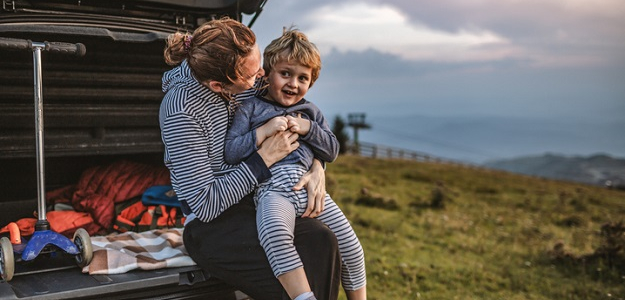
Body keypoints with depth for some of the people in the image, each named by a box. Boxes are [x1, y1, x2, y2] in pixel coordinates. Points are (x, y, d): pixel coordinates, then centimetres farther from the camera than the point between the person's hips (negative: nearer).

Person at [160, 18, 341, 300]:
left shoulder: (244, 85, -3)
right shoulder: (181, 109, -22)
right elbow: (205, 205, -22)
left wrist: (317, 168, -6)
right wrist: (265, 158, -21)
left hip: (251, 206, 6)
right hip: (211, 226, -6)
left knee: (322, 240, -22)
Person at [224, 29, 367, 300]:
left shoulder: (311, 112, 24)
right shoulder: (250, 109, 10)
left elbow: (332, 152, 17)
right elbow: (230, 153, 1)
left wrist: (307, 129, 1)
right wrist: (264, 131, -9)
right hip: (273, 189, -4)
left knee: (351, 248, -3)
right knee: (276, 235, -39)